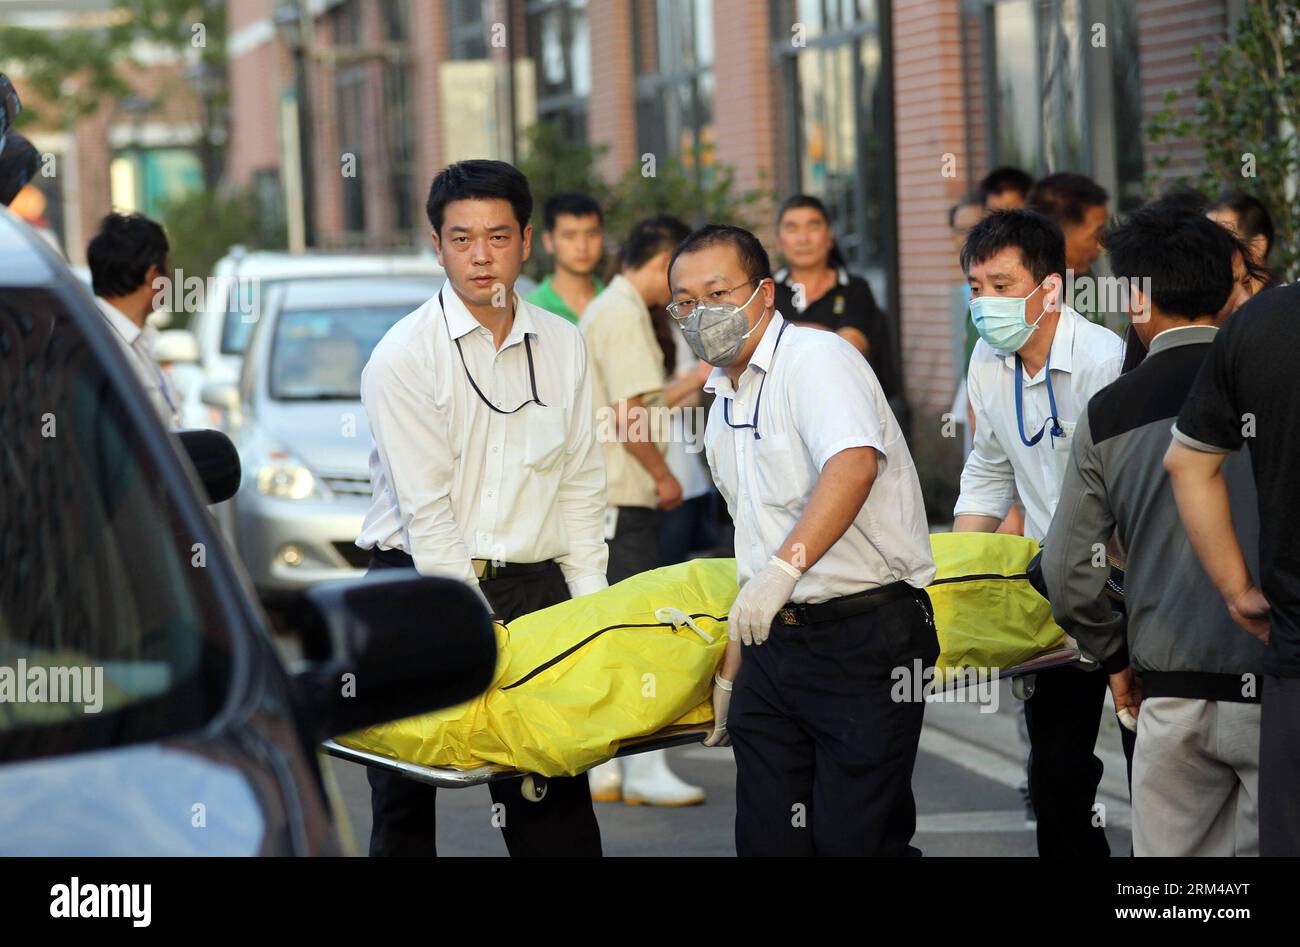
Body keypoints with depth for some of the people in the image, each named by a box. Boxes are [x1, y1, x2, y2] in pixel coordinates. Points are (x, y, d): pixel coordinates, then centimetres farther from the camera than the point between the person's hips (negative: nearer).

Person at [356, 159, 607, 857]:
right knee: (405, 802, 0)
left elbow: (580, 487, 12)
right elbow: (426, 511, -11)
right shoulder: (402, 356, -6)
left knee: (556, 802, -2)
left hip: (534, 585, 3)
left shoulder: (564, 347, 8)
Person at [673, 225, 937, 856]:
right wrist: (731, 672, 23)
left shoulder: (815, 359, -10)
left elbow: (854, 464, -30)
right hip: (775, 640, 8)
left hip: (866, 636, -8)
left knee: (853, 840, -9)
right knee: (767, 839, 5)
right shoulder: (723, 409, 17)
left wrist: (783, 569, -38)